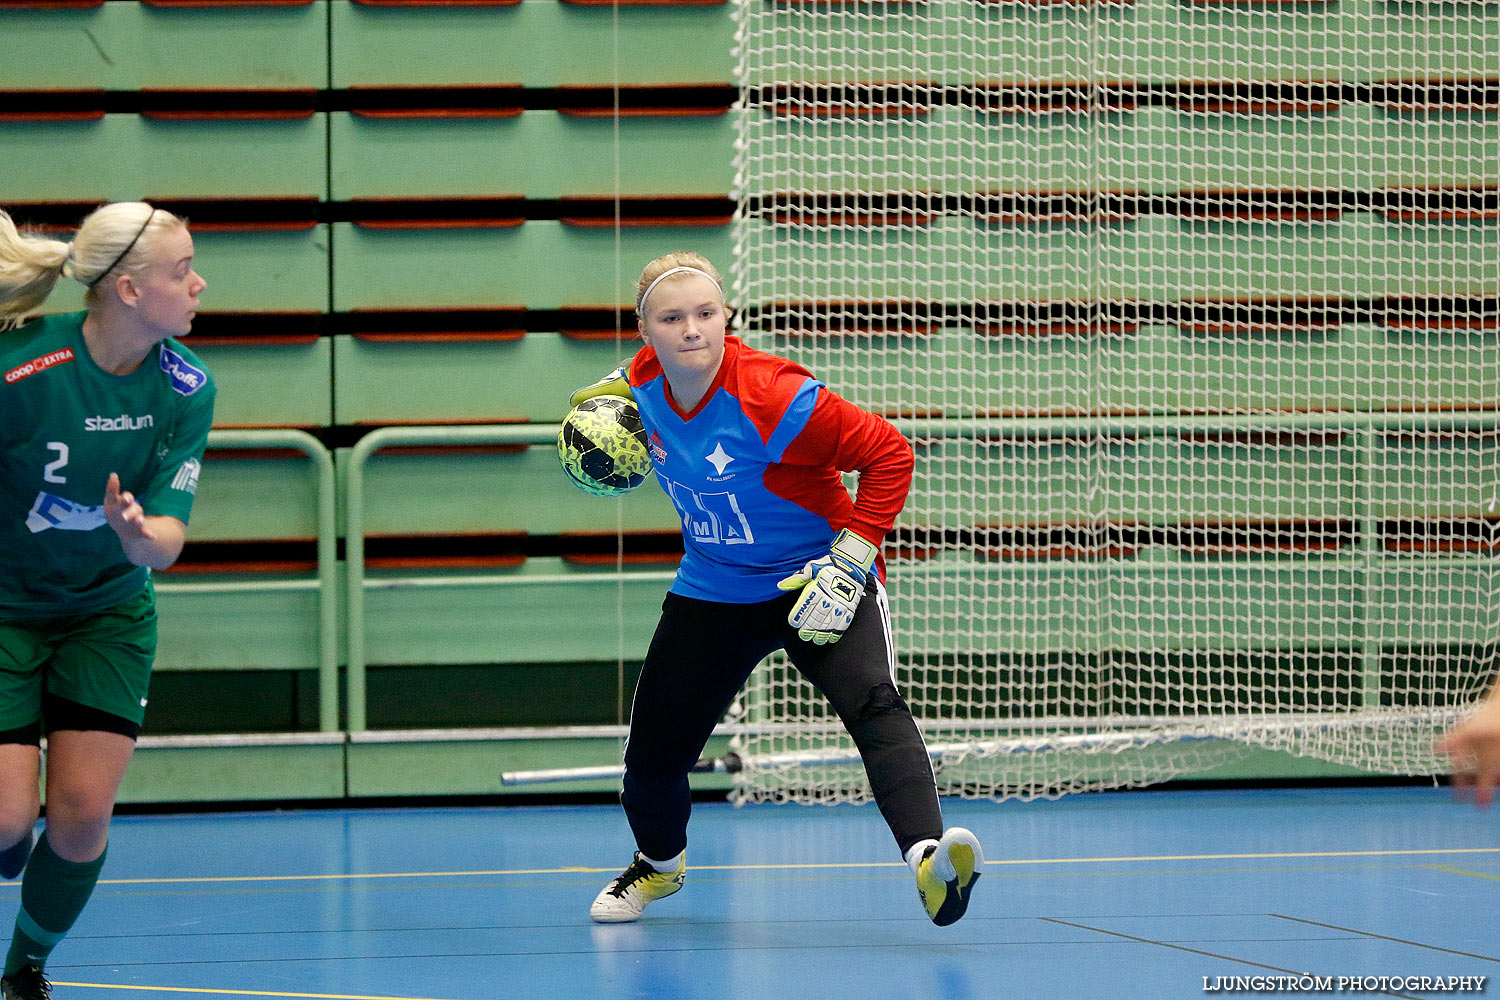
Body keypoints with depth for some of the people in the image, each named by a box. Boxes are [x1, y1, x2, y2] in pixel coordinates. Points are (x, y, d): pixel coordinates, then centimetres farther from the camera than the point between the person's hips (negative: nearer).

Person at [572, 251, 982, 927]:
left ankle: (928, 857, -50)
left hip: (813, 581, -6)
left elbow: (888, 454, -23)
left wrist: (850, 561, -26)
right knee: (653, 752, 9)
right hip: (712, 590, 6)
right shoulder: (648, 378, -9)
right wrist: (614, 392, 5)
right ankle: (659, 863, 43)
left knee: (872, 703, -32)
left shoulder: (774, 399, -28)